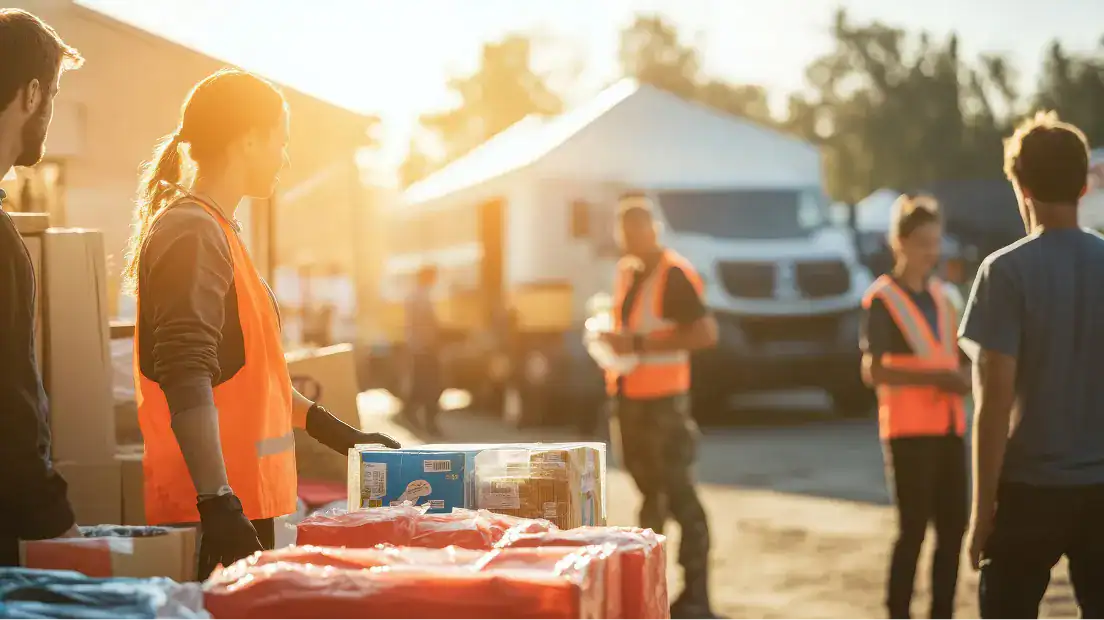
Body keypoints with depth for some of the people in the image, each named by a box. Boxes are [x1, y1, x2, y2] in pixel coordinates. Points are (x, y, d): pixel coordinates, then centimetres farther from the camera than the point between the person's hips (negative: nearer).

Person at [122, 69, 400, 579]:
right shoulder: (192, 234, -12)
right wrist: (217, 501, -27)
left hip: (245, 503, 10)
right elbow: (186, 381, -22)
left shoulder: (215, 230, 20)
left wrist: (334, 431, 29)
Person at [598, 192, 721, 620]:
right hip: (628, 397, 9)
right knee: (650, 491, 17)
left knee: (678, 494, -6)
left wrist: (639, 344, -25)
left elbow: (706, 333, -23)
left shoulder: (674, 274, -14)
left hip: (663, 399, -9)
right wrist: (612, 341, 4)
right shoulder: (625, 272, 12)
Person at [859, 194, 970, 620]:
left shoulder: (941, 295, 15)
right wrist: (935, 377, -23)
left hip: (948, 427, 7)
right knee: (913, 529, -6)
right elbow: (873, 371, -15)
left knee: (952, 527, 8)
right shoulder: (882, 298, -6)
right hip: (909, 430, -7)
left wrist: (963, 379, 1)